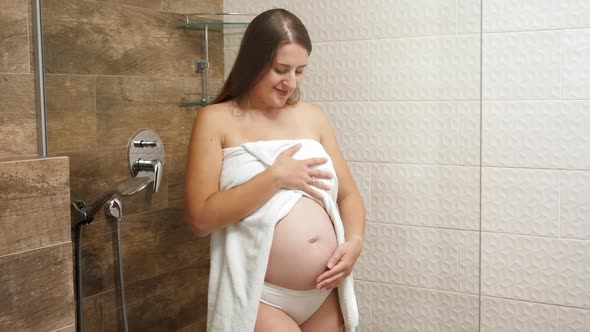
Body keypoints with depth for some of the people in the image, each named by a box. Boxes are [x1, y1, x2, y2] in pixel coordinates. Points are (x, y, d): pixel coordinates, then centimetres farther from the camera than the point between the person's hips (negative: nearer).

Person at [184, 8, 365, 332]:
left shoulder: (312, 116, 7)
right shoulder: (216, 120, -5)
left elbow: (347, 193, 11)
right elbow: (200, 218, -12)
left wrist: (355, 241, -8)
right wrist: (275, 176, -16)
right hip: (258, 296, -4)